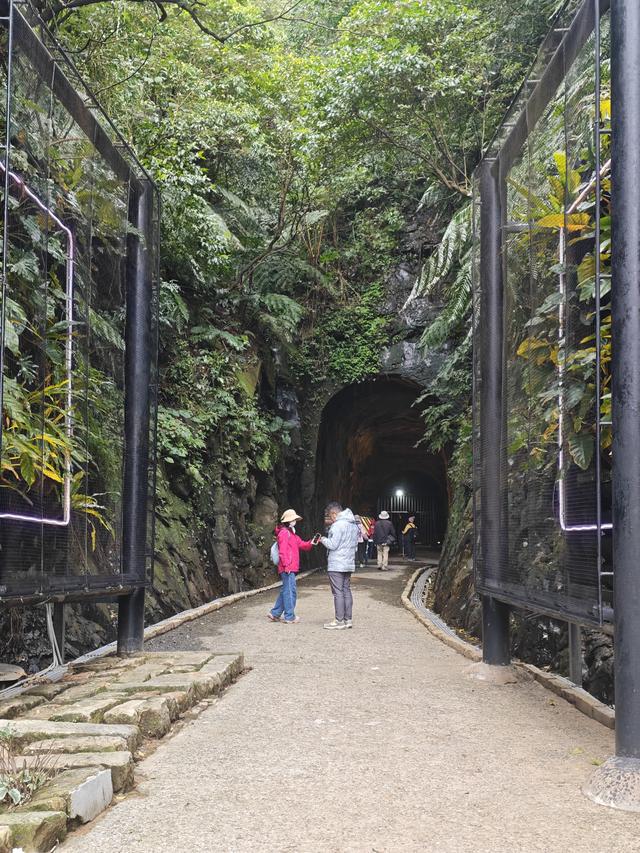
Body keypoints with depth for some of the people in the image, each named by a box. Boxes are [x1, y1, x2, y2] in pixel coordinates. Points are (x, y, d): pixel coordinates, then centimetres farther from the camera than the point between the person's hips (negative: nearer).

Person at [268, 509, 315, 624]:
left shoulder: (291, 533, 21)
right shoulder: (284, 533, -11)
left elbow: (301, 544, 18)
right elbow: (283, 551, -18)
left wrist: (310, 543, -1)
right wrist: (286, 565, -21)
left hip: (291, 568, 11)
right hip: (287, 568, -11)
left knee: (285, 591, 16)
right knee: (290, 591, -6)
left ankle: (275, 613, 22)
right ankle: (289, 617, -1)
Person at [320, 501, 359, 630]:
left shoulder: (338, 525, -16)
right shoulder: (353, 524, 14)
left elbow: (333, 544, -18)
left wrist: (323, 539, 2)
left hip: (336, 565, -9)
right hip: (349, 563, 9)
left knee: (338, 592, -4)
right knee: (346, 591, 13)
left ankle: (339, 621, -2)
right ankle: (348, 619, 15)